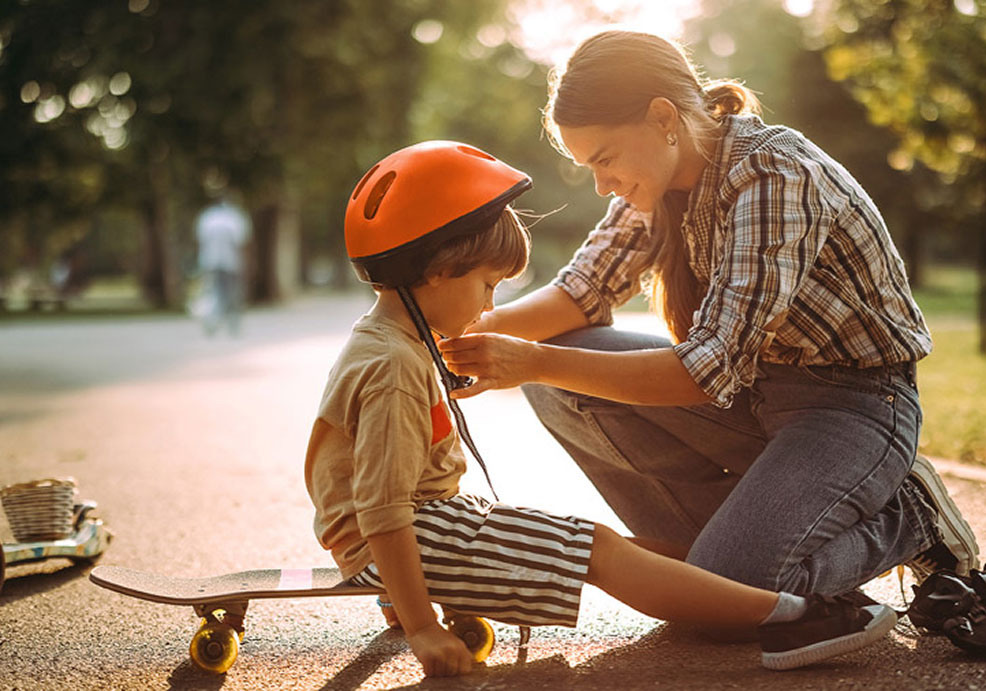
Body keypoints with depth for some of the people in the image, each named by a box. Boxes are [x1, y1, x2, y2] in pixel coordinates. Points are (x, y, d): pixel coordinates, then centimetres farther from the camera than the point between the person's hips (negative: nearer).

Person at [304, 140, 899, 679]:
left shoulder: (389, 338, 12)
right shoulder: (394, 366, -23)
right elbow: (381, 512, -27)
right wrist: (422, 629, -26)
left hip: (428, 520, 11)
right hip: (407, 542, -11)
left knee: (600, 545, 9)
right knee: (599, 553, -16)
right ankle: (782, 615, -18)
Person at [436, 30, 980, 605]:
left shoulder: (774, 176, -27)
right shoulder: (661, 172, -2)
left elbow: (708, 371, -32)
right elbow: (584, 292, 1)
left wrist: (534, 362, -33)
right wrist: (476, 329, -18)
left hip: (856, 405, -8)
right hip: (757, 388, 8)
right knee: (559, 382, -10)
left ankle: (905, 517, 1)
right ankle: (725, 538, 1)